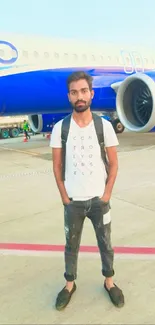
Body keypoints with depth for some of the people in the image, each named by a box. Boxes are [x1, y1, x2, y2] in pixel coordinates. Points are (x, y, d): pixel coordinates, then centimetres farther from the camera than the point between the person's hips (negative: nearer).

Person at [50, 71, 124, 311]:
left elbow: (113, 163, -1)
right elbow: (56, 166, -1)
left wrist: (107, 194, -5)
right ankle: (70, 284, 36)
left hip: (99, 199, 0)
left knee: (105, 243, 15)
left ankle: (109, 282, 37)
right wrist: (64, 197, -4)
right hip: (73, 201, 0)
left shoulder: (104, 126, -7)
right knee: (71, 245, 16)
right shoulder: (60, 128, -7)